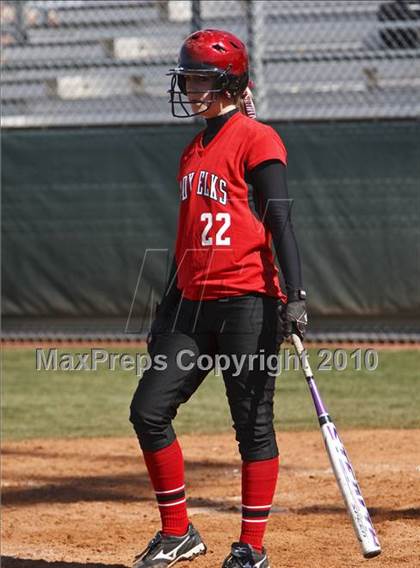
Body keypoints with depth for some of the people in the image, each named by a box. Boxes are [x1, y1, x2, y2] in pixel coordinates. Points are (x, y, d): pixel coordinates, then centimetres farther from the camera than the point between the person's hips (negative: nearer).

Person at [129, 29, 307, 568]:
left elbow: (280, 220, -12)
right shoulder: (193, 153, 18)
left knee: (253, 423, -1)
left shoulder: (256, 139, -6)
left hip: (249, 303, -8)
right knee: (149, 410, 1)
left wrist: (294, 295, -20)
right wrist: (165, 312, 23)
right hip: (195, 302, 8)